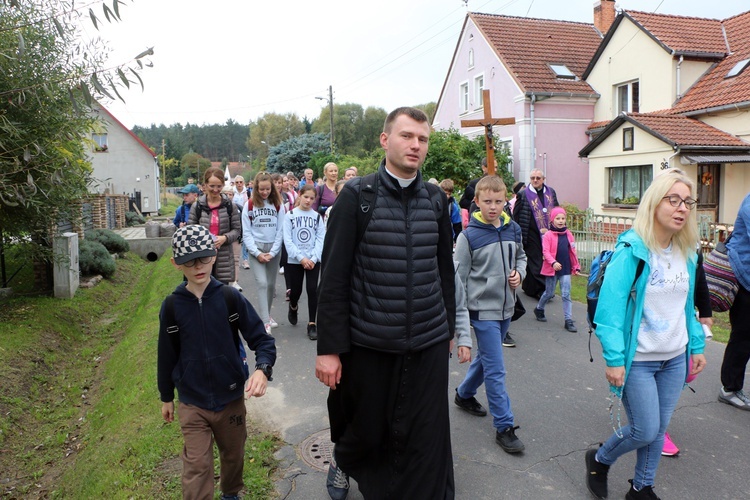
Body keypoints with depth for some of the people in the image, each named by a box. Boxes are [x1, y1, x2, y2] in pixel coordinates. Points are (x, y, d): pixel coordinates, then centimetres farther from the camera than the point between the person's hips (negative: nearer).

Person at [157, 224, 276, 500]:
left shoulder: (232, 298, -12)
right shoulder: (171, 306, -8)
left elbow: (262, 339, -8)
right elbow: (166, 355, 4)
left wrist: (262, 369, -27)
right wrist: (166, 397, 12)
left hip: (231, 398, 1)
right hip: (192, 405, -1)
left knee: (233, 456, 21)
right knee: (196, 468, -3)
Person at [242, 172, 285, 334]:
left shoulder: (278, 205, 2)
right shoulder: (249, 205, -1)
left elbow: (280, 230, 0)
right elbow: (246, 232, -2)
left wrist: (272, 252, -8)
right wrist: (257, 252, -11)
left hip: (274, 249, 2)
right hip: (256, 248, -2)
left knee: (271, 284, 9)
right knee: (262, 283, -13)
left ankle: (267, 315, 26)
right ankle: (265, 322, -13)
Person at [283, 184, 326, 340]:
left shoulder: (317, 216, 5)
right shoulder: (290, 215, 0)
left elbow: (320, 239, -1)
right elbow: (287, 240, -6)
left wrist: (313, 258, -13)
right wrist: (301, 258, -14)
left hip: (313, 261, 1)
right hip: (294, 260, -1)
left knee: (312, 290, -6)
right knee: (296, 290, 8)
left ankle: (312, 324, 4)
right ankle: (293, 307, 42)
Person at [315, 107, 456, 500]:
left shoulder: (436, 199, 4)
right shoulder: (356, 195, -7)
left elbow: (445, 270, 12)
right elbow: (334, 276, -9)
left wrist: (448, 327, 15)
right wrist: (329, 348, -10)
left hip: (428, 347, 2)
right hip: (368, 345, -2)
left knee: (425, 442, 5)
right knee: (366, 429, 18)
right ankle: (343, 463, 51)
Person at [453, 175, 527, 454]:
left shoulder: (513, 230, 2)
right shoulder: (469, 236, -13)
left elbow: (521, 256, 20)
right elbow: (458, 278, -9)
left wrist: (519, 273, -3)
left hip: (505, 308, 6)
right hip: (482, 309, -6)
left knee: (486, 358, 21)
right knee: (495, 370, -3)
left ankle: (464, 394, 43)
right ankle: (504, 427, 8)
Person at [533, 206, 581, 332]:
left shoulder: (568, 234, 5)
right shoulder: (548, 235, -9)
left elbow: (573, 251, 11)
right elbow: (545, 251, -15)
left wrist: (576, 266, 10)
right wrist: (553, 262, -29)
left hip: (565, 269, 3)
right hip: (552, 269, -3)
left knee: (566, 294, 1)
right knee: (549, 293, 10)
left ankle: (569, 320, 4)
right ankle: (539, 309, 37)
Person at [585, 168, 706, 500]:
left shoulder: (687, 253, 4)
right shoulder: (632, 249, -18)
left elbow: (687, 306, 15)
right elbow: (610, 308, -21)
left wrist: (697, 346, 12)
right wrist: (614, 359, -23)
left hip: (675, 358, 6)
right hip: (638, 360, -6)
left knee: (659, 428, 14)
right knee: (645, 431, 1)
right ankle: (599, 460, 29)